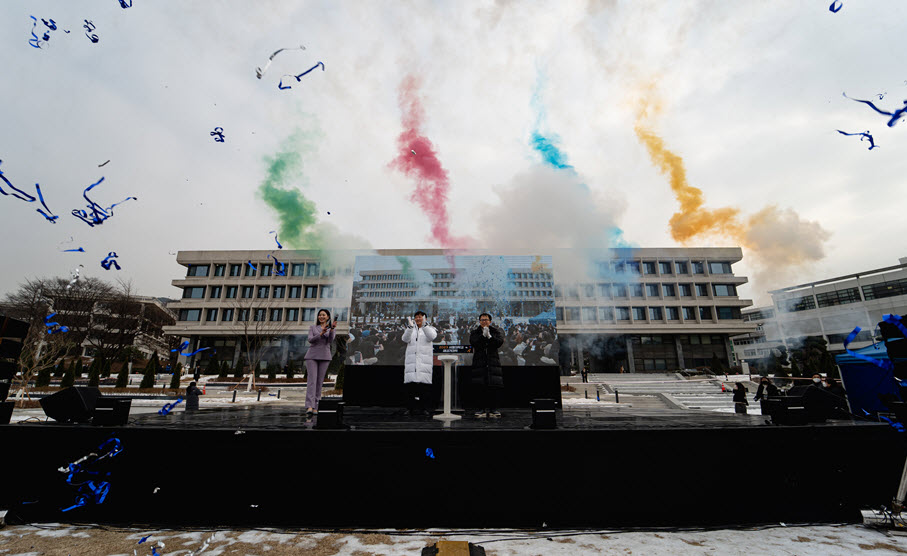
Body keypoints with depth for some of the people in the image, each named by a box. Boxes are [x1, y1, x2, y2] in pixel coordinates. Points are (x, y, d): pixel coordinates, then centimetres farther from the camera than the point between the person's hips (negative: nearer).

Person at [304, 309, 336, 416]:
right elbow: (310, 340, -7)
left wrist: (332, 329, -25)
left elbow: (330, 340, -9)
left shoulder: (331, 329, 10)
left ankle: (315, 407, 8)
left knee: (319, 382, 1)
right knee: (312, 380, -15)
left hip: (324, 357, 1)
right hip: (312, 356, -1)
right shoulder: (312, 327, 9)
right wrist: (321, 333, -22)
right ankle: (309, 407, -23)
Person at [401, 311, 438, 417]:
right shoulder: (410, 329, 18)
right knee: (411, 385, -2)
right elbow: (405, 339, -2)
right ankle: (413, 408, 5)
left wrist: (424, 324, -23)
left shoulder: (430, 328, 12)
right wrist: (410, 326, -16)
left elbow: (432, 337, -11)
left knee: (425, 385, -6)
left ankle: (425, 408, 0)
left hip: (424, 360, -2)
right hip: (411, 359, 2)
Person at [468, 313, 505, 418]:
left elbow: (500, 342, -6)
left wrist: (489, 336, -18)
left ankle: (494, 408, 4)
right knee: (482, 388, -2)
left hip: (493, 362, 0)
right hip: (479, 363, 0)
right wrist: (483, 335, -16)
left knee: (495, 387, -5)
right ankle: (485, 408, 8)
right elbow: (473, 343, -7)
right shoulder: (474, 333, 11)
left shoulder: (496, 331, 11)